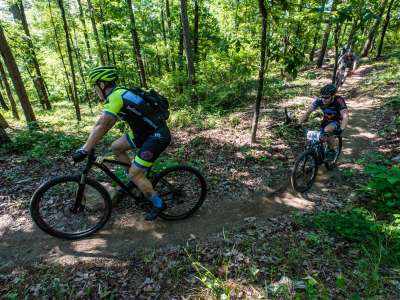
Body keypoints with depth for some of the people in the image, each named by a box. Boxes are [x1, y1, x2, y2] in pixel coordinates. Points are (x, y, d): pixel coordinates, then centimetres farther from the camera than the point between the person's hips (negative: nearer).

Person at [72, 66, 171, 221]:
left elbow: (101, 126, -23)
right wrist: (89, 144, 21)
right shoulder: (119, 93, 12)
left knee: (135, 174, -6)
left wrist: (84, 151, -17)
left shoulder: (115, 96, -17)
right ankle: (136, 179, 26)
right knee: (116, 147, 13)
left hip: (158, 135, -9)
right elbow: (106, 124, 18)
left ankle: (158, 204, 12)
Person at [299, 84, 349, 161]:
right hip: (326, 120, 4)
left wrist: (341, 129, -55)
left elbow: (345, 116, -39)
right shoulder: (319, 100, -24)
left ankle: (332, 151, -9)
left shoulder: (339, 101, -32)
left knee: (327, 130, -31)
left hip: (337, 121, -4)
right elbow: (307, 113, -22)